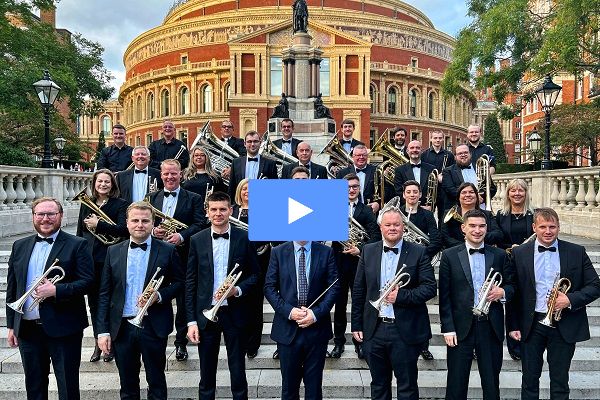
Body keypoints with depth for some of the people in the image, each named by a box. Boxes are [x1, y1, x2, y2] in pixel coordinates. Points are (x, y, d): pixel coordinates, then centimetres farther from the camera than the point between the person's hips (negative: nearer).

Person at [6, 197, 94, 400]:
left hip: (63, 328, -5)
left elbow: (87, 281, -11)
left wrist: (56, 290, -22)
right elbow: (11, 288, 12)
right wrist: (11, 325, 10)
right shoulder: (20, 246, 10)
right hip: (27, 329, 5)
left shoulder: (77, 245, -5)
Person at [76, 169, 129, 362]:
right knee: (93, 302, 11)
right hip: (89, 258, 5)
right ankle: (98, 343, 23)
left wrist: (98, 224, -20)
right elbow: (80, 231, 15)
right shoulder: (86, 203, 12)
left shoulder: (120, 204, -3)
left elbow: (123, 229, -16)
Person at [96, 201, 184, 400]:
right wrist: (103, 331, 0)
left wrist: (159, 295, -15)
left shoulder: (167, 250, -3)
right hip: (121, 328, 2)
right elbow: (104, 294, 4)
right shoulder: (113, 251, 3)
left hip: (154, 327, -2)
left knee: (156, 383, 12)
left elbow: (179, 282, 4)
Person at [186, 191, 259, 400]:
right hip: (205, 313, 1)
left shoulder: (245, 238, -3)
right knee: (206, 375, 14)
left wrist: (237, 290, -16)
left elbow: (254, 275, 3)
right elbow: (190, 282, 1)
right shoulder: (197, 240, 0)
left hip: (235, 313, -1)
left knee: (238, 372, 10)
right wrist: (191, 320, -2)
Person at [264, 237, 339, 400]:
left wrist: (316, 313, -12)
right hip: (288, 329, 0)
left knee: (314, 384, 11)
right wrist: (288, 311, -13)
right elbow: (269, 287, 0)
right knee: (289, 384, 12)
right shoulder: (278, 253, 1)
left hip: (317, 328, 0)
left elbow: (334, 287, -2)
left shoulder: (326, 252, 0)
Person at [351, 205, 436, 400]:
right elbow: (358, 290, 6)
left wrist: (401, 295, -20)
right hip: (374, 330, 3)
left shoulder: (418, 252, -4)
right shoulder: (368, 251, 4)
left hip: (406, 331, -3)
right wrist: (356, 325, 4)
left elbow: (430, 287, -7)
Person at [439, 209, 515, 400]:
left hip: (491, 327, 2)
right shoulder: (449, 256, -1)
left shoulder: (500, 255, 5)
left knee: (492, 383, 14)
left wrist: (502, 292, -11)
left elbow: (512, 285, 12)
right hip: (461, 327, -2)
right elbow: (444, 296, -3)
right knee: (456, 384, 8)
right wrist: (448, 328, -7)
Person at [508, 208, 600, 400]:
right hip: (531, 326, 0)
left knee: (560, 382, 13)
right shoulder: (519, 253, -3)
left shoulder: (577, 252, -1)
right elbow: (513, 292, 1)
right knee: (529, 379, 12)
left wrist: (570, 299, -16)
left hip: (564, 327, 0)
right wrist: (513, 326, -1)